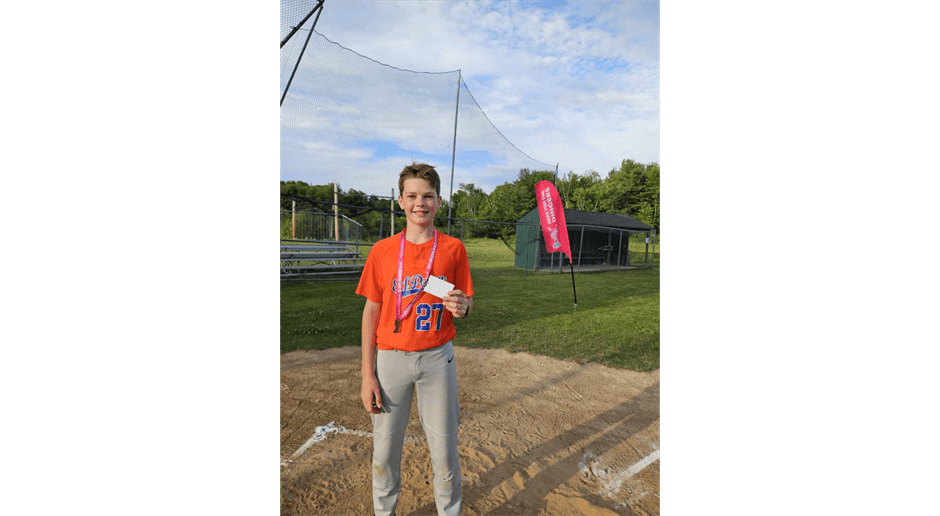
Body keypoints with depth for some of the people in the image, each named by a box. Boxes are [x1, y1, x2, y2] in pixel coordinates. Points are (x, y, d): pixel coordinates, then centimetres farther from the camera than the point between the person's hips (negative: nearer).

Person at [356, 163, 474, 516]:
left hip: (437, 358, 0)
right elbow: (371, 311, 1)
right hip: (391, 358, 1)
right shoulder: (382, 251, -2)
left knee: (444, 445, 9)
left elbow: (466, 304, 5)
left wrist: (462, 307, -21)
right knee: (385, 445, 12)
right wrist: (367, 375, -1)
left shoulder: (453, 249, -2)